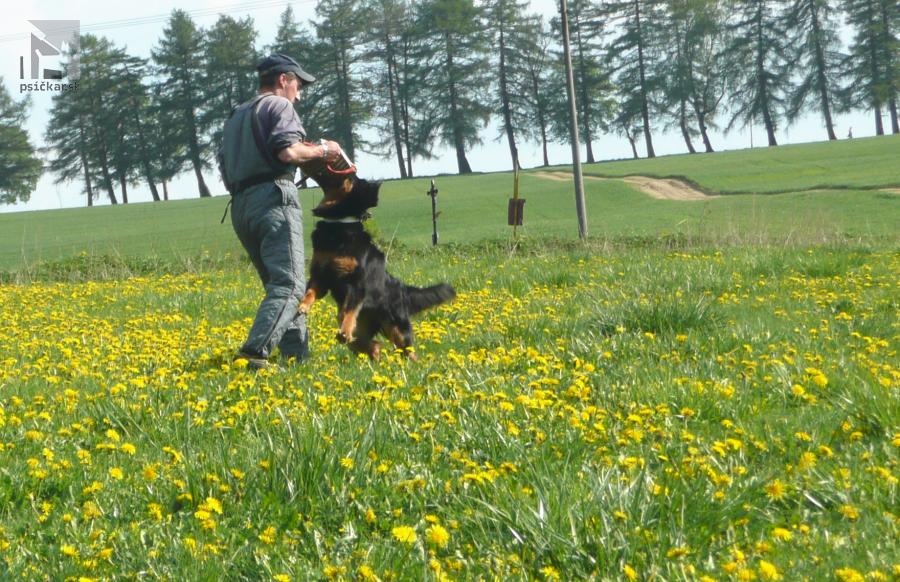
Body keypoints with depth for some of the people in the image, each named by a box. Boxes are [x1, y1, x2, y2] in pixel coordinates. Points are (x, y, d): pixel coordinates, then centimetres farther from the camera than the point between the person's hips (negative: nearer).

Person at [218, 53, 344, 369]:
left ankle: (296, 354, 8)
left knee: (279, 282, 14)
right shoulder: (279, 105, 3)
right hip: (273, 198, -9)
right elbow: (288, 151, -14)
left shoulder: (235, 117, 28)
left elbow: (227, 172, 24)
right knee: (289, 283, -15)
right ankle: (254, 353, -30)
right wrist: (321, 150, 1)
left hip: (240, 207, 9)